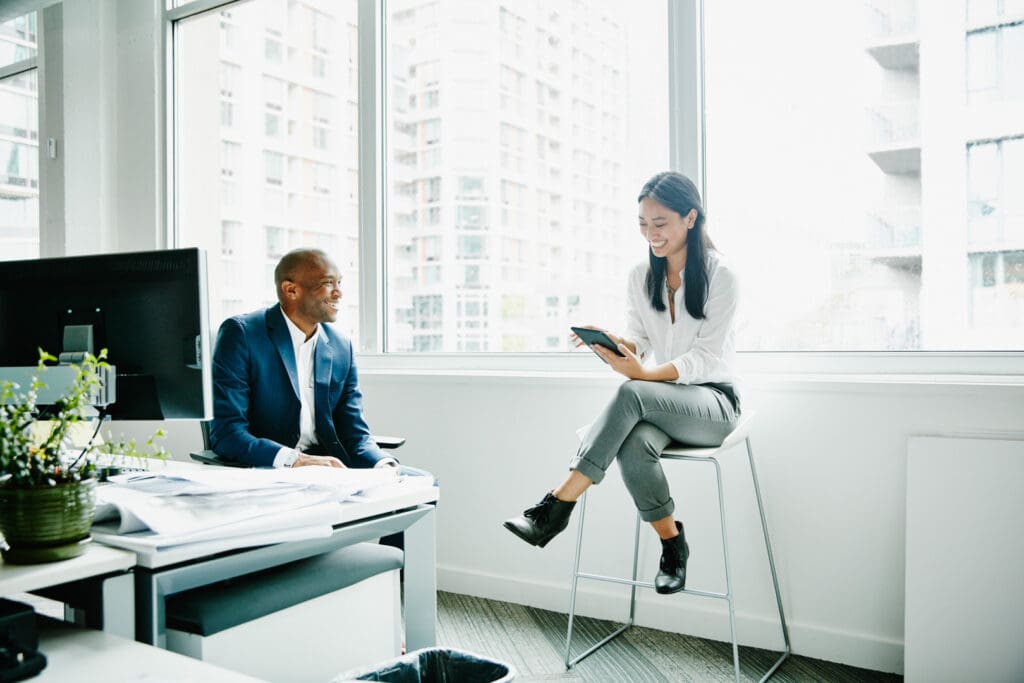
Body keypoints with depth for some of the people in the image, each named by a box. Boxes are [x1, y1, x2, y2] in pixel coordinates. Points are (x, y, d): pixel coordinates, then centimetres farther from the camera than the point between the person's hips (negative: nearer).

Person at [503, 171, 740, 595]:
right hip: (663, 404, 4)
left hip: (714, 402, -4)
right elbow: (639, 344, 7)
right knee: (633, 445, -33)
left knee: (631, 394, -36)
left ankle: (557, 506, -34)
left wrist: (643, 373, -30)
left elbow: (704, 359, -14)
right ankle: (672, 544, -12)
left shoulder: (719, 276, -8)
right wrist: (612, 345, -18)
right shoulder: (641, 277, 9)